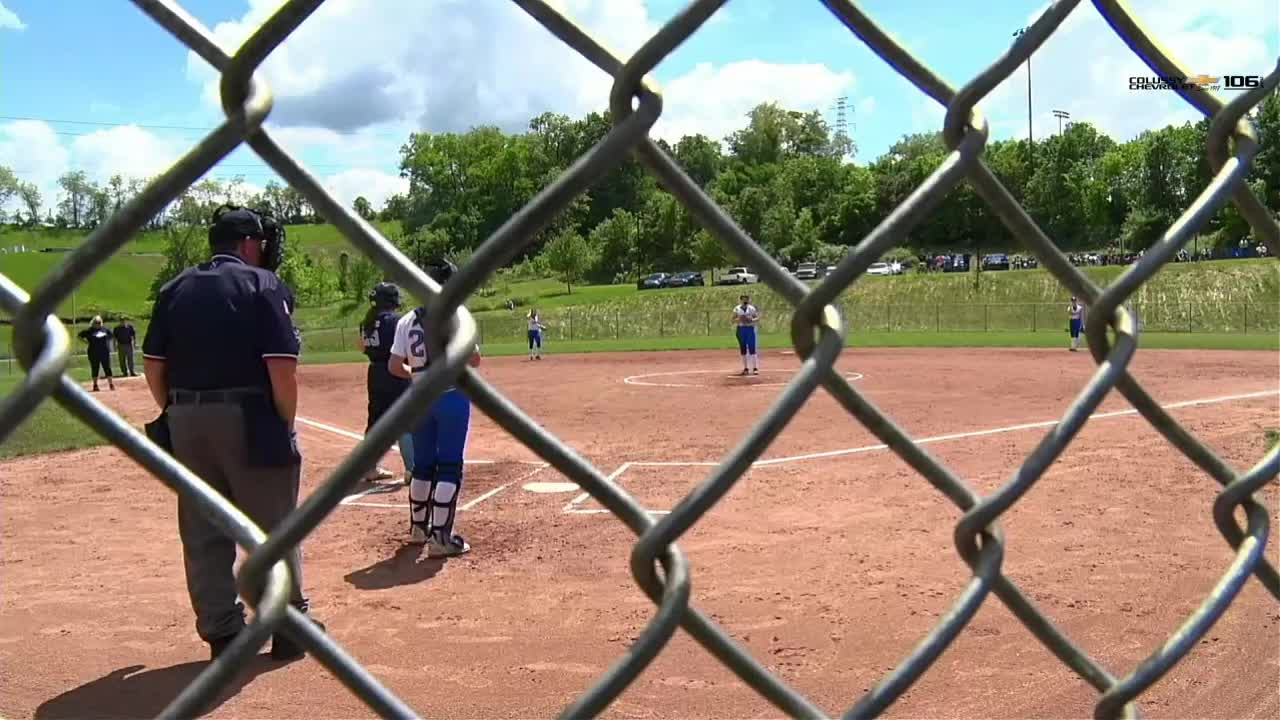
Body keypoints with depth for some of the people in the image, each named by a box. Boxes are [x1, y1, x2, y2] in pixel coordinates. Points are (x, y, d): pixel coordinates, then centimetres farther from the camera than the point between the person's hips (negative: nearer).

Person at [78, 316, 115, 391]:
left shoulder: (105, 329, 7)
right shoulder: (89, 330, -3)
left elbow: (110, 335, 25)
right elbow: (80, 336, 4)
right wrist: (87, 341, -5)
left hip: (105, 353, 2)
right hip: (94, 353, -2)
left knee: (107, 368, 2)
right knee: (95, 369, 4)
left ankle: (111, 384, 6)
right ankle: (95, 385, 13)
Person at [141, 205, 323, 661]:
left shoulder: (176, 288, 12)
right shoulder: (263, 285, -5)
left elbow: (152, 363, 10)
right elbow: (281, 366, -14)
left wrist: (177, 416, 16)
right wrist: (286, 426, -5)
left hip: (186, 422, 6)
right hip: (248, 419, -5)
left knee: (203, 533, 11)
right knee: (273, 527, 6)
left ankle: (221, 632, 18)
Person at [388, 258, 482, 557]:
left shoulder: (407, 321, 3)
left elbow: (394, 367, 3)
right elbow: (474, 359, -15)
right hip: (451, 396, -5)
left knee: (422, 464, 18)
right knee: (449, 467, -1)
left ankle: (418, 527, 31)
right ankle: (440, 537, -3)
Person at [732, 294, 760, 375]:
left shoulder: (752, 308, 3)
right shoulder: (737, 309, 4)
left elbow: (758, 318, 2)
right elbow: (733, 320, 2)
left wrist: (751, 320, -16)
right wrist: (739, 319, -17)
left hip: (750, 329, -2)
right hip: (740, 329, 2)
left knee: (752, 349, -7)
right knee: (743, 349, 5)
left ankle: (755, 368, -5)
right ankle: (746, 368, 12)